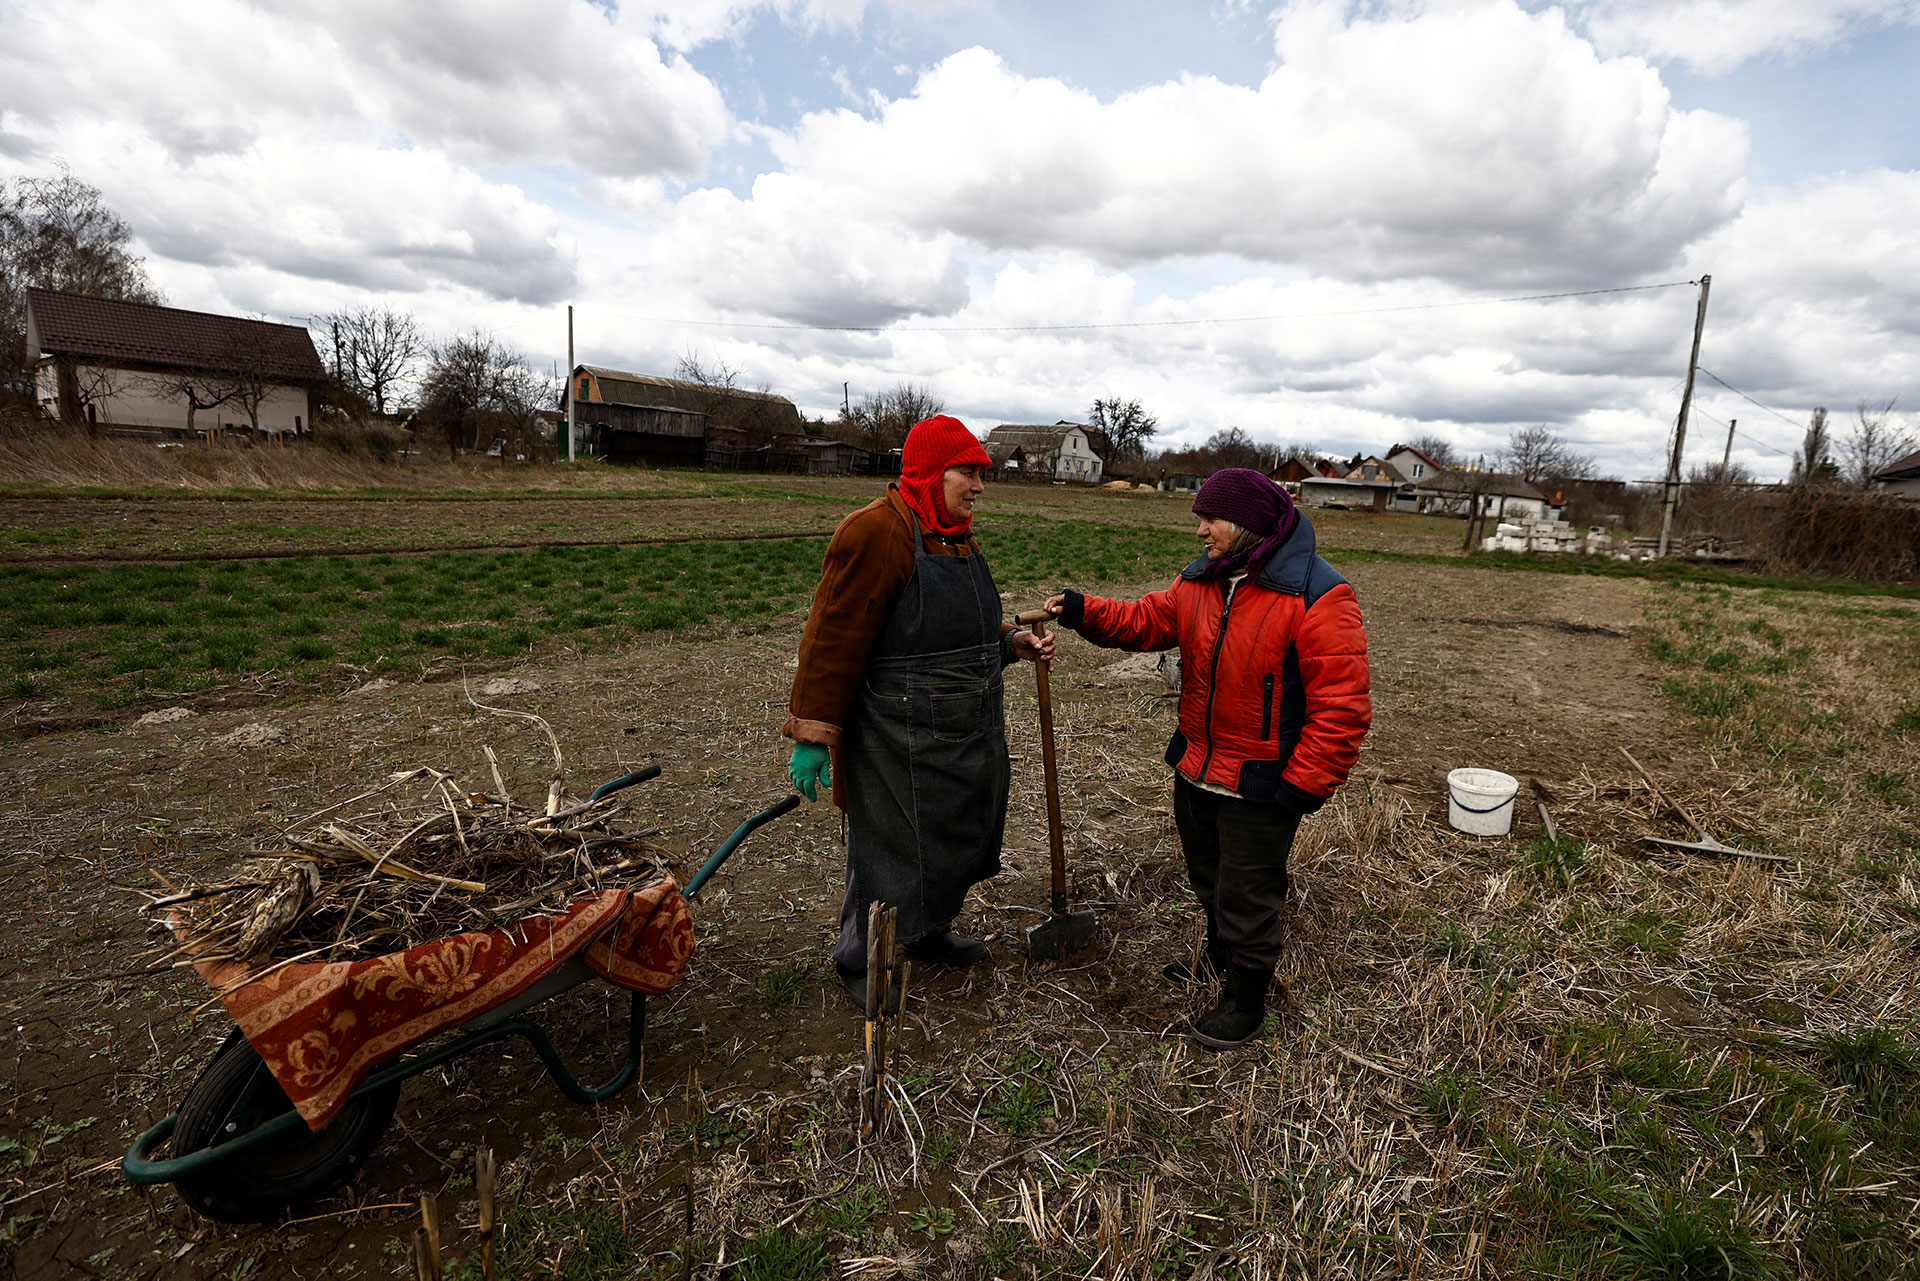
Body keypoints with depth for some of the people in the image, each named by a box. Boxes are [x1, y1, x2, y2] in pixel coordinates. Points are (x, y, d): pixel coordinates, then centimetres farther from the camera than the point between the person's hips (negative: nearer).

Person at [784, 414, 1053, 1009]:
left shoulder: (957, 537, 11)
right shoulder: (874, 532, -18)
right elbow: (832, 640, -19)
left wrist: (1011, 642, 4)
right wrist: (811, 735, -18)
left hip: (967, 734, 9)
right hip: (898, 743, -9)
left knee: (956, 838, 21)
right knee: (889, 849, 6)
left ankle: (928, 934, 44)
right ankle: (858, 961, 29)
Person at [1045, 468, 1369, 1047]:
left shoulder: (1317, 597, -21)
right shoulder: (1200, 581, 2)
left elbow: (1341, 705, -21)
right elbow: (1146, 620, 9)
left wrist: (1302, 784, -20)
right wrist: (1082, 611, -7)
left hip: (1260, 787, -7)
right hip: (1196, 770, 7)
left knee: (1246, 895, 9)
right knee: (1207, 876, 26)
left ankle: (1246, 998, 32)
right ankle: (1220, 957, 51)